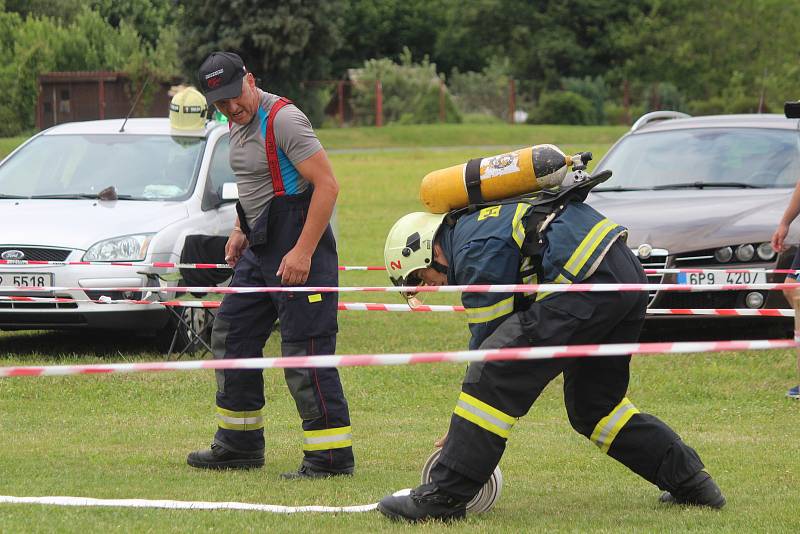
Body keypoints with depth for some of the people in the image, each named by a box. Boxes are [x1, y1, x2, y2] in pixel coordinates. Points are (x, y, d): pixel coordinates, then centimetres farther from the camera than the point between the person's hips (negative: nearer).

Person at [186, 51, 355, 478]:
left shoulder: (283, 119, -18)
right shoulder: (238, 123, 11)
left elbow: (326, 184, -23)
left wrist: (302, 252, -26)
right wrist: (241, 230, 18)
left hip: (298, 245, -10)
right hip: (260, 248, 10)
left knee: (304, 351, -11)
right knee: (232, 337, 15)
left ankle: (332, 455, -8)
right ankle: (240, 444, 26)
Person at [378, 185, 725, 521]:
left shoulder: (477, 250, -5)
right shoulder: (476, 222, 26)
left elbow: (488, 338, -4)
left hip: (587, 284, -11)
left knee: (492, 378, -11)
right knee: (593, 403, 22)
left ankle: (444, 495, -13)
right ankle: (690, 482, 25)